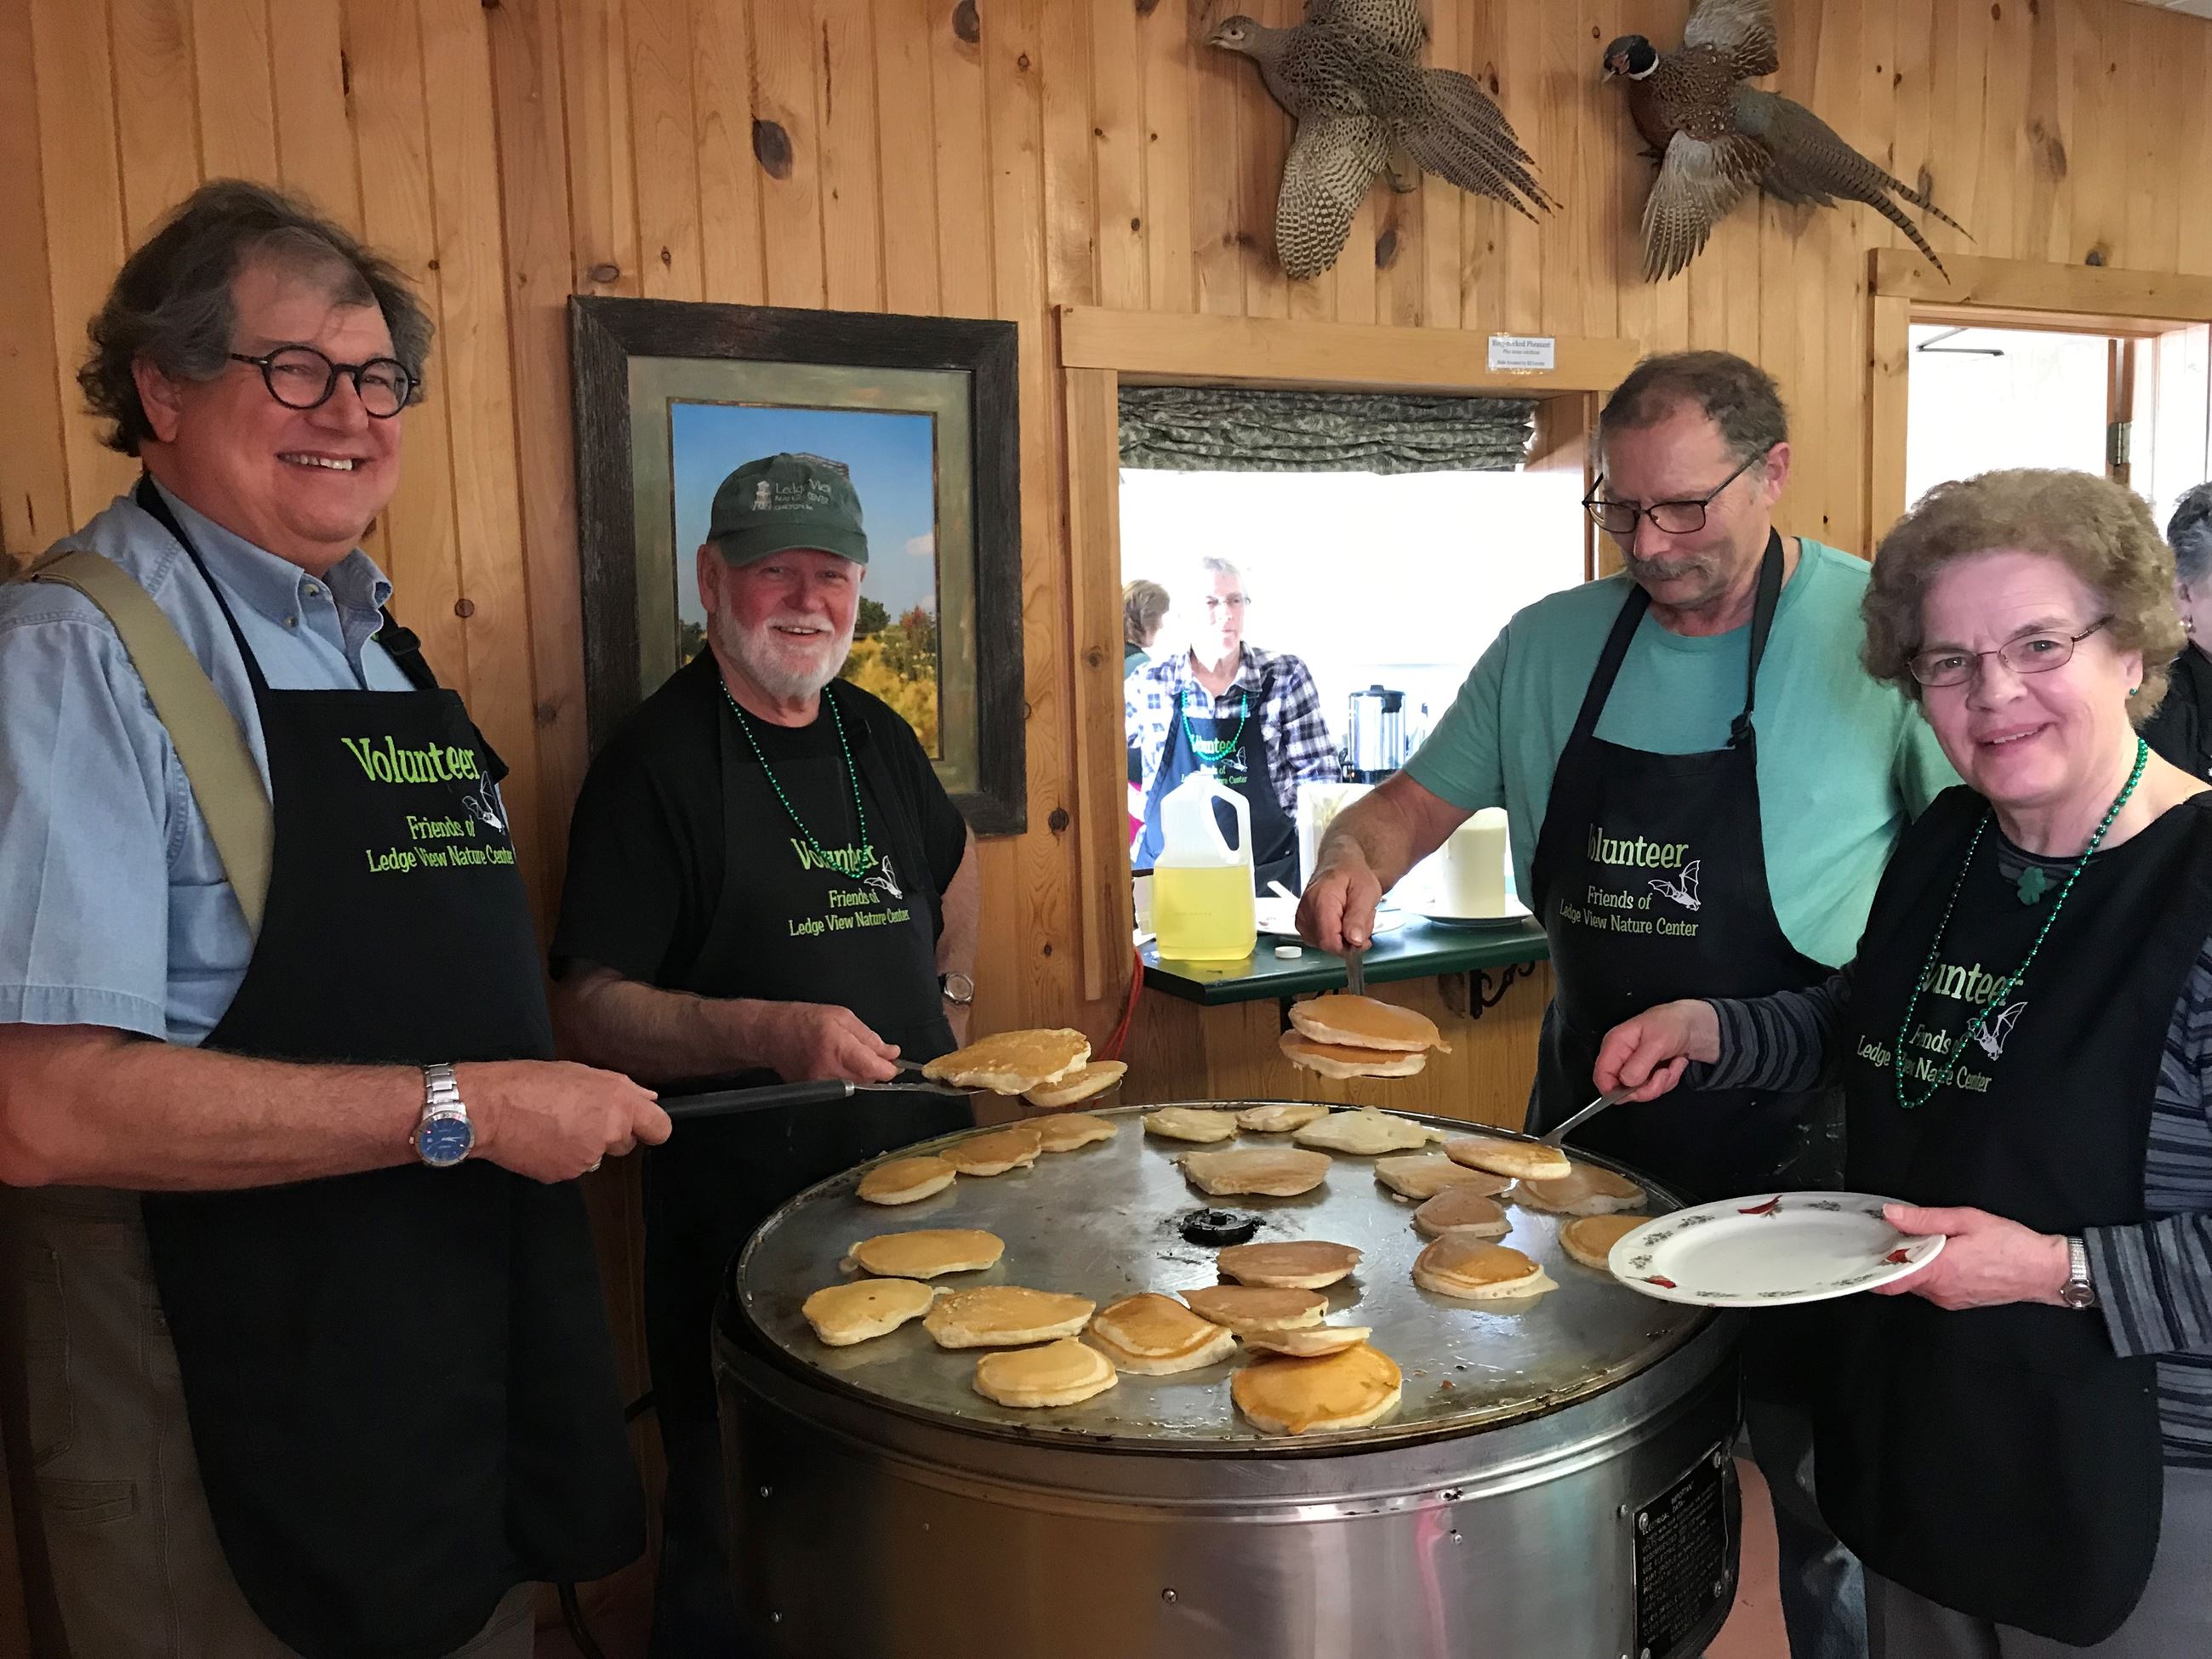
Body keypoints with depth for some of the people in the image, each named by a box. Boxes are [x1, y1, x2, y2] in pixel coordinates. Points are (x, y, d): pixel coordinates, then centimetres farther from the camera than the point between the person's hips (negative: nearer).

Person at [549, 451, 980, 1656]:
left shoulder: (874, 732, 7)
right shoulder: (657, 762, -12)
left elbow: (952, 859, 28)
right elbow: (588, 1011, -17)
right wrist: (771, 1031, -30)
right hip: (740, 1224, -6)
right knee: (738, 1544, 9)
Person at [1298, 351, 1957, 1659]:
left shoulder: (1875, 633, -11)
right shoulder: (1552, 645, 1)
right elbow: (1419, 801, 9)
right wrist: (1355, 861, -14)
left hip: (1798, 1145, -3)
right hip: (1588, 1122, 4)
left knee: (1829, 1490, 13)